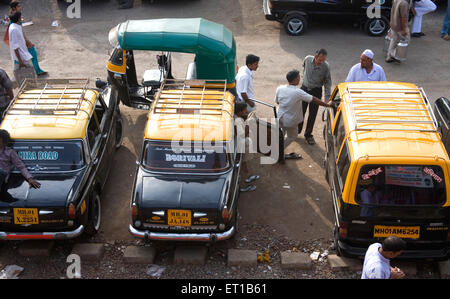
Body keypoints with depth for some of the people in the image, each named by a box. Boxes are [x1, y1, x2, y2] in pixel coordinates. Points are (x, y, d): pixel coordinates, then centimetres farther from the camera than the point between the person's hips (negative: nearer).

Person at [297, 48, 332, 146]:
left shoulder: (326, 66, -18)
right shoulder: (307, 59, -14)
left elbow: (327, 82, -9)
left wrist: (327, 98, -14)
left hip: (316, 91, -1)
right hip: (304, 88, 2)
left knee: (312, 115, 7)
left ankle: (308, 135, 25)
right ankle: (297, 130, 35)